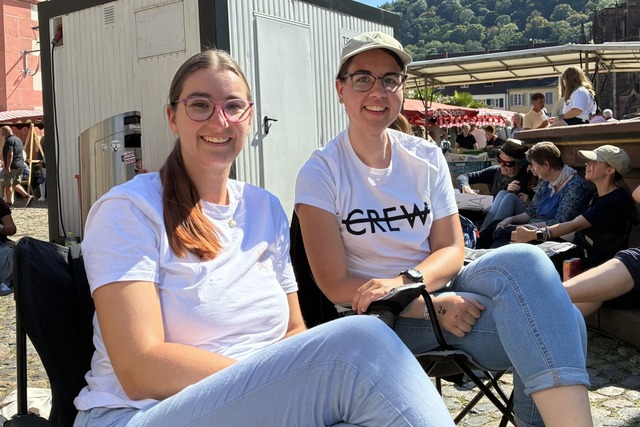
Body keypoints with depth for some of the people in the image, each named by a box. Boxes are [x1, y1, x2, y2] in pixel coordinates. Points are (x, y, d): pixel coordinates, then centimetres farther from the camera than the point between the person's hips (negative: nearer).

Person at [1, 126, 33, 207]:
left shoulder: (9, 140, -13)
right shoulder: (18, 139, 15)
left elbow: (10, 154, -21)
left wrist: (8, 167, -22)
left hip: (12, 167, -9)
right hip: (21, 166, 9)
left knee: (8, 185, 3)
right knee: (15, 184, 13)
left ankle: (9, 202, 9)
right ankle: (27, 196, -3)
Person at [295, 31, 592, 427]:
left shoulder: (427, 158, 6)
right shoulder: (321, 172, -6)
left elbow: (451, 249, 3)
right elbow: (336, 284, -10)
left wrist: (405, 281, -20)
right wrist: (431, 304, -22)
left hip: (442, 288, 5)